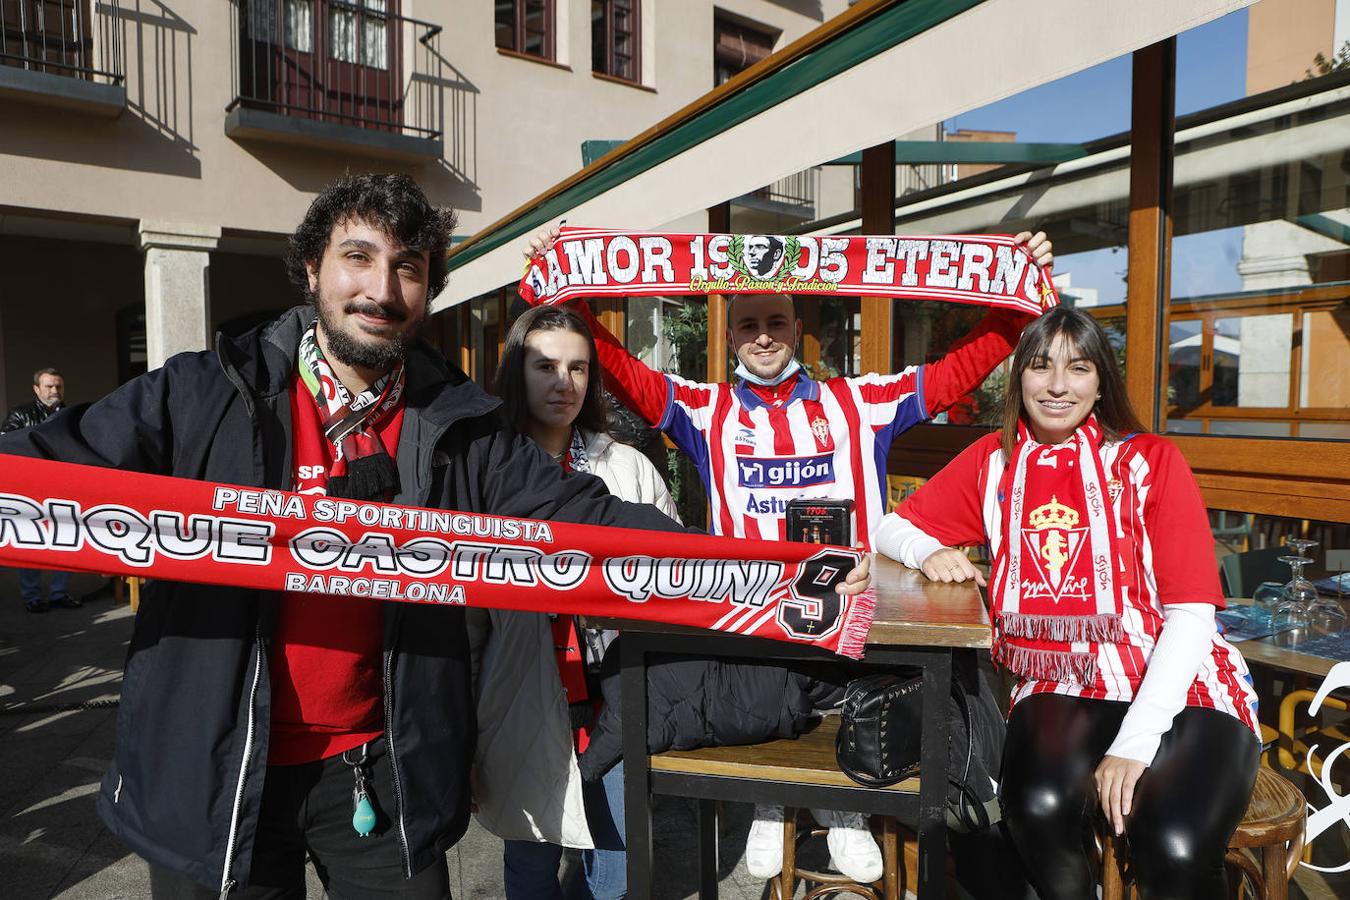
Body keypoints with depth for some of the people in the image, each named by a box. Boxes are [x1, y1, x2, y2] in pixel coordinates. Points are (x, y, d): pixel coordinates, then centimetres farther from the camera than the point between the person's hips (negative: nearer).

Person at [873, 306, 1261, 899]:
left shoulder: (1152, 461, -2)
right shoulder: (993, 461, 6)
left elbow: (1192, 614, -7)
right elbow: (891, 529, 13)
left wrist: (1134, 743, -17)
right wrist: (930, 551, -12)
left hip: (1176, 688, -1)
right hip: (1061, 689, 2)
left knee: (1175, 850, -28)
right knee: (1038, 808, -29)